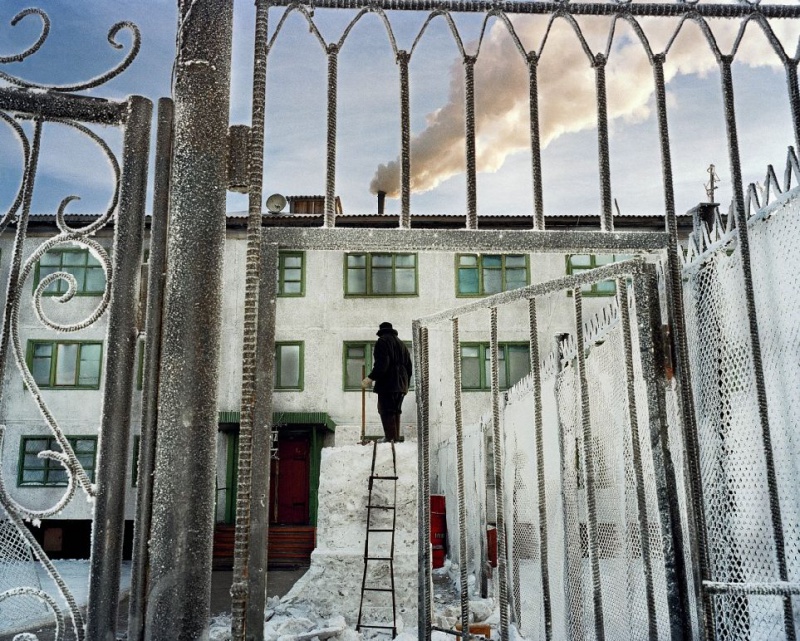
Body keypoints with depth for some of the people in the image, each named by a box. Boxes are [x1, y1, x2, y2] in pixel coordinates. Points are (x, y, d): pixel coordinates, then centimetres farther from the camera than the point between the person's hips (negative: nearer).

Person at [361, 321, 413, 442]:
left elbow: (381, 364, -17)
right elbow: (409, 367, 24)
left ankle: (390, 438, -17)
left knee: (386, 412, -9)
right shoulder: (401, 344, 23)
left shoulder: (382, 341, -2)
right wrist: (406, 385, 32)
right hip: (400, 386, 8)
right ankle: (396, 438, 11)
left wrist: (371, 378, -16)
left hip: (387, 384, -8)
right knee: (396, 411, 12)